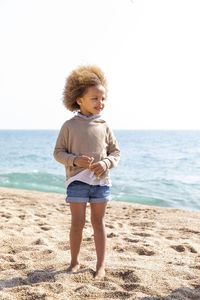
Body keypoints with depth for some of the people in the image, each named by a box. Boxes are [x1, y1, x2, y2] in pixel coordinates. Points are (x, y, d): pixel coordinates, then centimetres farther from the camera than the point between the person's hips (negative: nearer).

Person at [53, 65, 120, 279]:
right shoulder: (69, 126, 0)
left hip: (101, 180, 2)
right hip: (77, 179, -2)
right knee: (77, 222, -1)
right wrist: (74, 160, -17)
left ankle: (101, 265, 16)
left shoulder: (104, 127, 5)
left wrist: (106, 163, -11)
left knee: (98, 221, 7)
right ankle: (74, 262, 18)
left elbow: (115, 152, 10)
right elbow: (58, 152, 2)